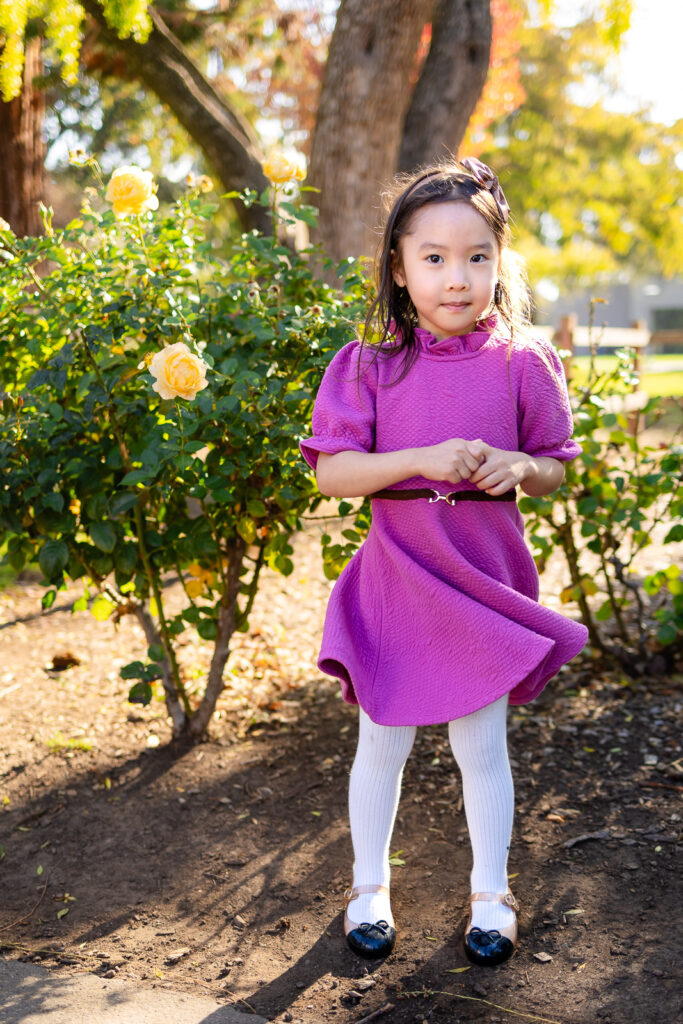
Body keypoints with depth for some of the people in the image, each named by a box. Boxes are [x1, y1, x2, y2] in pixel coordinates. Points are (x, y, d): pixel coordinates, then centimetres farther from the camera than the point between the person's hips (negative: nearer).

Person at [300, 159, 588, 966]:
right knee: (381, 744, 12)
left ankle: (490, 893, 32)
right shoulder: (371, 366, -6)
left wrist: (517, 467, -17)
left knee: (481, 746, 12)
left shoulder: (523, 364, -4)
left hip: (485, 582, 0)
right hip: (395, 581, 0)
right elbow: (331, 474, -10)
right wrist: (422, 459, -23)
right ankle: (368, 885, 34)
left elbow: (556, 471, 5)